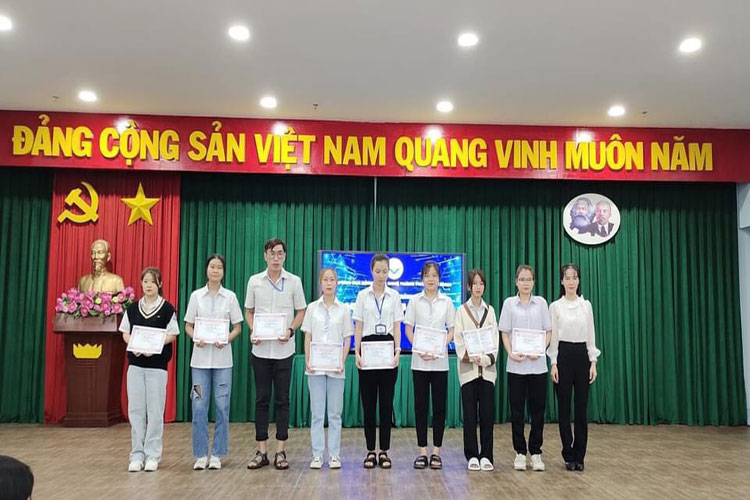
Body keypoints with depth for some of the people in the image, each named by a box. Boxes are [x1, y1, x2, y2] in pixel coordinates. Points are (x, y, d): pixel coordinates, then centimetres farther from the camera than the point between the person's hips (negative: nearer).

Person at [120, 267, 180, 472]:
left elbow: (171, 335, -3)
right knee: (135, 410, 4)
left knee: (155, 411, 1)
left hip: (157, 365, -3)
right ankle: (137, 455, 12)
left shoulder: (167, 308, -1)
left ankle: (152, 455, 9)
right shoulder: (132, 308, 9)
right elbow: (125, 333, 9)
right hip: (135, 364, 3)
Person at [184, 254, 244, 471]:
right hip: (200, 357, 0)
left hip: (222, 358, 0)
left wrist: (227, 340, -13)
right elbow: (188, 325, 7)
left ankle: (217, 455, 13)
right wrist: (195, 338, -13)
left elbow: (237, 327, 6)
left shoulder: (230, 297, 3)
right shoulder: (196, 296, 4)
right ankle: (200, 455, 11)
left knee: (222, 406, 2)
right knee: (199, 406, -1)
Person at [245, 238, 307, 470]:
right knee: (261, 399, 5)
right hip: (260, 349, 1)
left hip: (284, 349, -1)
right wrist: (252, 331, -7)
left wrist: (290, 330, -13)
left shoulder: (294, 281, 1)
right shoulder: (254, 281, 5)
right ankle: (261, 451, 13)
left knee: (282, 400, 4)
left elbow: (301, 311, 4)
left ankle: (280, 451, 11)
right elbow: (249, 311, 11)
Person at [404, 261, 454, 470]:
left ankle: (436, 451, 13)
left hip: (440, 361, 0)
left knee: (439, 406, 3)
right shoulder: (415, 301, 4)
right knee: (421, 405, 3)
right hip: (419, 361, 0)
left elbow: (452, 330, 5)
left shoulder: (447, 302, 5)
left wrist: (440, 348, -11)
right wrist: (419, 349, -12)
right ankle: (422, 451, 12)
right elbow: (408, 329, 3)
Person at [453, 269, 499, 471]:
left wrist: (487, 359, -13)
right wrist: (471, 357, -18)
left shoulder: (490, 310, 11)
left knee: (487, 413, 0)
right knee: (470, 413, 1)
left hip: (487, 368, 2)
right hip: (468, 368, -2)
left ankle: (486, 455, 9)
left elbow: (495, 338, 4)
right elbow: (458, 339, -2)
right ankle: (472, 455, 10)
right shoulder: (461, 311, 5)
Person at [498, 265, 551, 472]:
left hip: (538, 364, 1)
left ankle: (535, 452, 15)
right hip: (516, 365, -1)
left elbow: (548, 331, 6)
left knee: (537, 409, 4)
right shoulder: (509, 303, 3)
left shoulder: (541, 303, 7)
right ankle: (520, 453, 14)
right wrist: (511, 354, -12)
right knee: (517, 410, 3)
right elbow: (505, 333, 2)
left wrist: (540, 351, -10)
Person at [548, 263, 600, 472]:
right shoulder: (555, 306, -2)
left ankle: (579, 456, 14)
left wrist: (593, 362, 0)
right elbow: (553, 337, -3)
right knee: (564, 408, 2)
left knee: (582, 408, 4)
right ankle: (569, 456, 13)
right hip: (563, 356, -2)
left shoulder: (586, 305, 7)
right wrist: (553, 363, -9)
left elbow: (591, 336, 6)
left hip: (582, 356, 3)